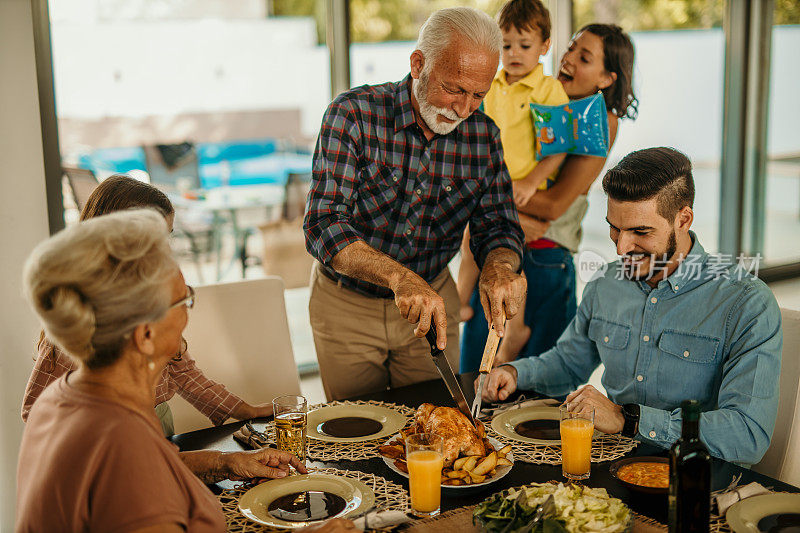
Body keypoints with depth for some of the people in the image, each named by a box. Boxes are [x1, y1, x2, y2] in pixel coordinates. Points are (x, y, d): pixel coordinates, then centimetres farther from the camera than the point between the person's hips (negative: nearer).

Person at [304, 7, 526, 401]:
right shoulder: (354, 114, -21)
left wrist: (499, 267, -29)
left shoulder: (483, 136, -8)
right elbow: (323, 226, -28)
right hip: (347, 305, -2)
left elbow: (497, 226, -4)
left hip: (433, 301, 3)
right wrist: (400, 277, -43)